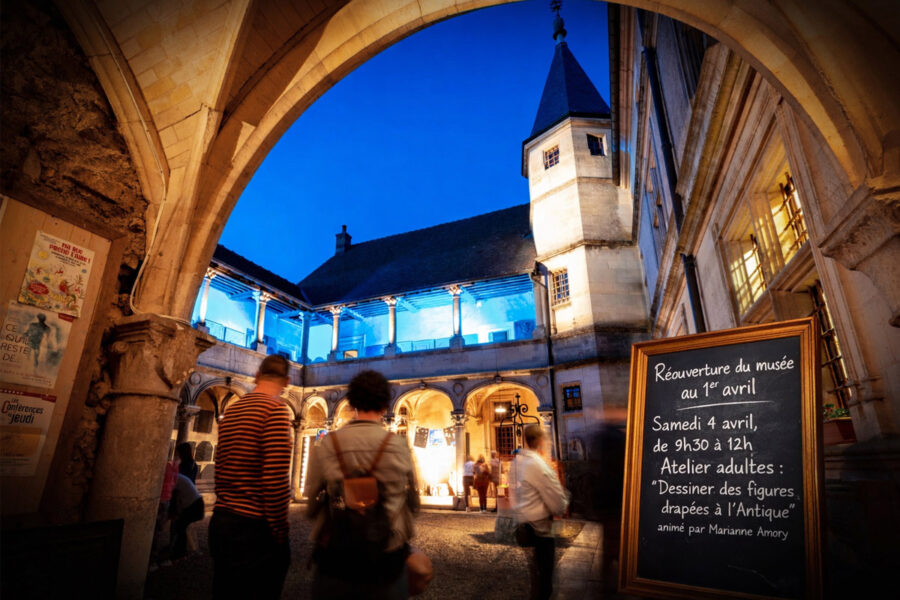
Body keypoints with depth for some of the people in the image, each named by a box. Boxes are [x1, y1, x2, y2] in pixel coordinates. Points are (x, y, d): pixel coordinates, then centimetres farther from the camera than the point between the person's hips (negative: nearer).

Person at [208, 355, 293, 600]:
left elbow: (221, 471, 15)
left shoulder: (230, 410, 9)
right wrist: (280, 533, -13)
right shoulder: (275, 408, -16)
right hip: (254, 528, -8)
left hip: (220, 522, 8)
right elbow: (275, 480, -22)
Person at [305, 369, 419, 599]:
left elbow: (312, 503, -3)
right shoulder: (399, 446, -9)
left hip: (336, 557, 0)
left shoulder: (327, 445, -12)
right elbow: (413, 502, 3)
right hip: (388, 560, 1)